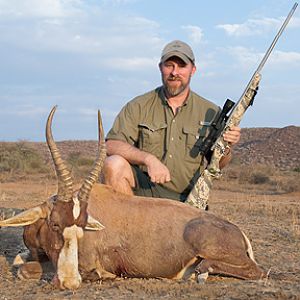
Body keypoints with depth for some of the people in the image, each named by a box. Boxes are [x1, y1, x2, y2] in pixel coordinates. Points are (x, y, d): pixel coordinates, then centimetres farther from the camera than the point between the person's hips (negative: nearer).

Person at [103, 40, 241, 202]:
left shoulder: (210, 112, 7)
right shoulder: (139, 106, 3)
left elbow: (217, 164, 13)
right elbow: (111, 145, -8)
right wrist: (148, 159, -24)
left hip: (186, 199, -1)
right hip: (144, 188, 1)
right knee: (114, 164, -28)